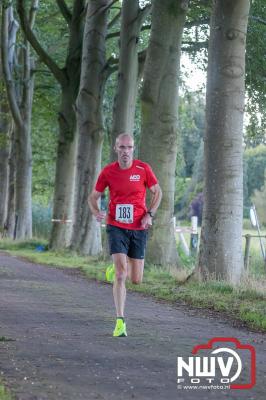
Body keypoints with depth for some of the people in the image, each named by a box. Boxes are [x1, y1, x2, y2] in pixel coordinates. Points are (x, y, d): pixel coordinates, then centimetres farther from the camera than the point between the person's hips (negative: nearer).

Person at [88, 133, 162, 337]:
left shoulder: (143, 169, -3)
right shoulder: (108, 171, -2)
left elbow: (157, 192, 9)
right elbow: (94, 197, 8)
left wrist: (150, 214, -5)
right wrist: (97, 212, -13)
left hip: (139, 228, 1)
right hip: (116, 227, -1)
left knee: (136, 280, 7)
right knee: (120, 275, -15)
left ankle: (125, 264, 44)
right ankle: (120, 322, -11)